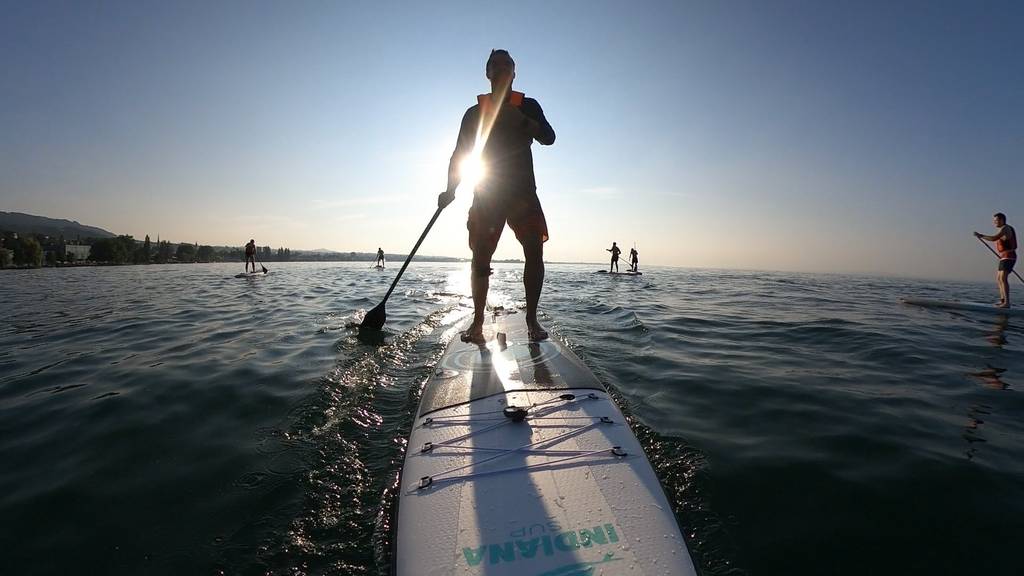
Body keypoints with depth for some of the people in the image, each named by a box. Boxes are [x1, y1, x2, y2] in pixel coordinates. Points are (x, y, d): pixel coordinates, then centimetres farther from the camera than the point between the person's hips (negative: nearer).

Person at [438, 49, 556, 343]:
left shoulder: (528, 106, 12)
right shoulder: (474, 113, 12)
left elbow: (548, 138, -4)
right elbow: (459, 154, 10)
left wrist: (522, 121, -21)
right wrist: (450, 190, -4)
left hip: (523, 192, 0)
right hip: (486, 195, 0)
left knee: (535, 252, -13)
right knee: (481, 257, -7)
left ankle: (531, 319, -5)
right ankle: (477, 322, 0)